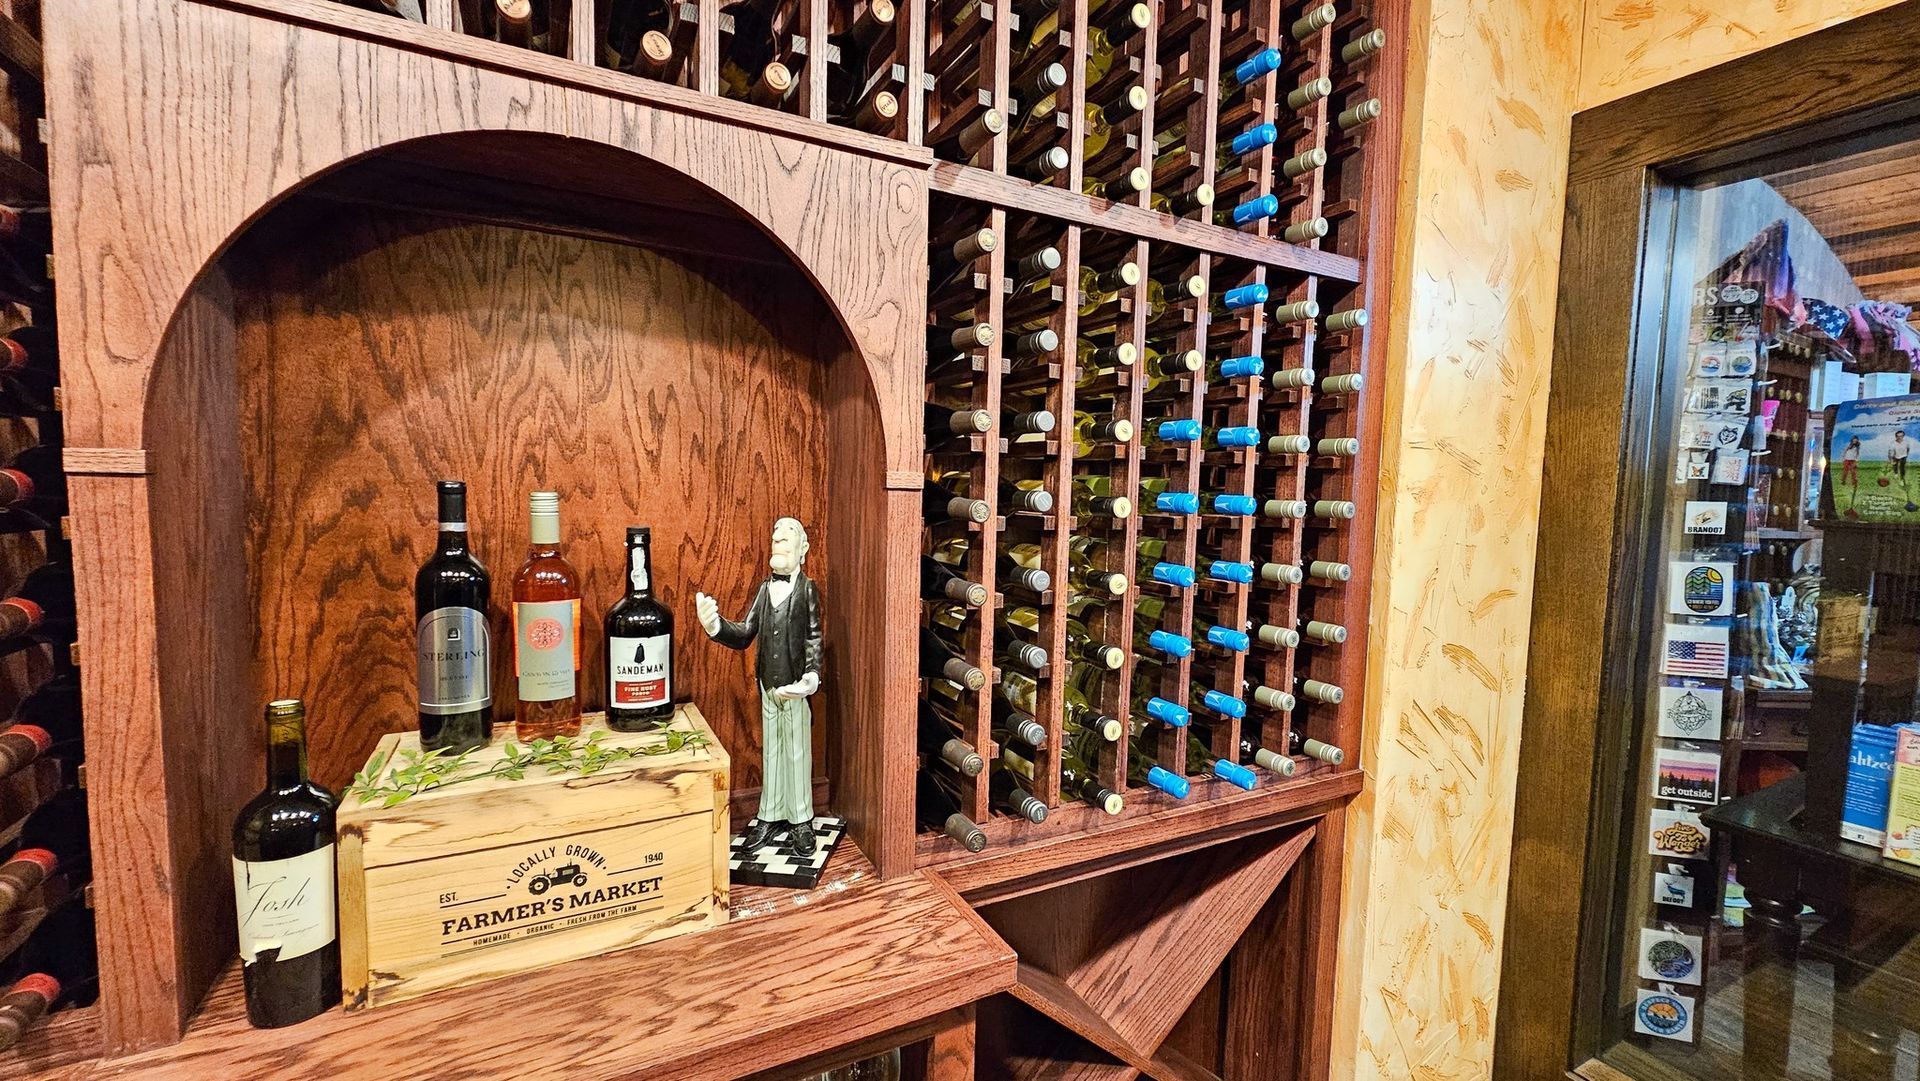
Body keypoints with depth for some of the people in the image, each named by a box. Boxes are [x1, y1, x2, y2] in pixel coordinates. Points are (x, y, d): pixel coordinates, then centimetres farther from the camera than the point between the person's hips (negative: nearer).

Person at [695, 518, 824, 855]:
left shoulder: (807, 589, -10)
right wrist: (716, 626, -17)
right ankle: (770, 816, 31)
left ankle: (801, 821, 22)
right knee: (770, 751, 16)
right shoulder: (765, 588, 4)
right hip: (768, 686, 5)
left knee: (797, 752, 7)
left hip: (796, 687, -4)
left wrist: (812, 676, -28)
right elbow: (745, 635, 2)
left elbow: (814, 638, -13)